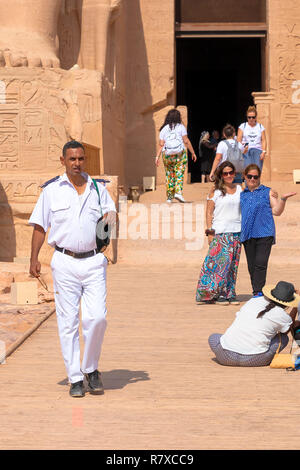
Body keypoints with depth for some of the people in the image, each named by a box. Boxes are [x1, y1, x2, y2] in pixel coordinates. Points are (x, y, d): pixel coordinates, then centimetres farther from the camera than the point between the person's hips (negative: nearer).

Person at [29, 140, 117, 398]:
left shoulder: (98, 189, 10)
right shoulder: (52, 190, 5)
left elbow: (111, 217, 19)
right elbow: (40, 226, 7)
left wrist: (111, 219, -5)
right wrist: (34, 258, -2)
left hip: (94, 261, 1)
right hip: (65, 263, -1)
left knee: (96, 318, -10)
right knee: (68, 322, 0)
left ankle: (91, 369, 11)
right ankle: (75, 378, 8)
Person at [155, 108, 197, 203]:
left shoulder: (164, 129, 7)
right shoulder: (181, 127, 1)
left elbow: (161, 144, 0)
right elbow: (186, 141, -3)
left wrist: (157, 156, -1)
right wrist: (193, 152, 3)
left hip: (167, 155, 2)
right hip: (180, 153, -2)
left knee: (169, 175, 9)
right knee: (179, 174, 0)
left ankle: (169, 197, 10)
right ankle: (178, 192, -17)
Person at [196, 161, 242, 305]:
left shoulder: (240, 189, 14)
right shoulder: (215, 191, 2)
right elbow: (209, 213, 0)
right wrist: (210, 232, -7)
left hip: (236, 232, 4)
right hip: (220, 232, -4)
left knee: (233, 264, 2)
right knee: (220, 262, -9)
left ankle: (230, 293, 7)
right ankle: (218, 293, -5)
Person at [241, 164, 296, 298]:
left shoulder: (268, 192, 10)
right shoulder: (241, 194, 18)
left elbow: (276, 211, 4)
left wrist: (283, 199, -10)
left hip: (264, 233, -3)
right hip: (247, 235, 4)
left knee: (260, 264, -14)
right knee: (252, 267, 3)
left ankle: (258, 292, -16)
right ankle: (256, 293, 9)